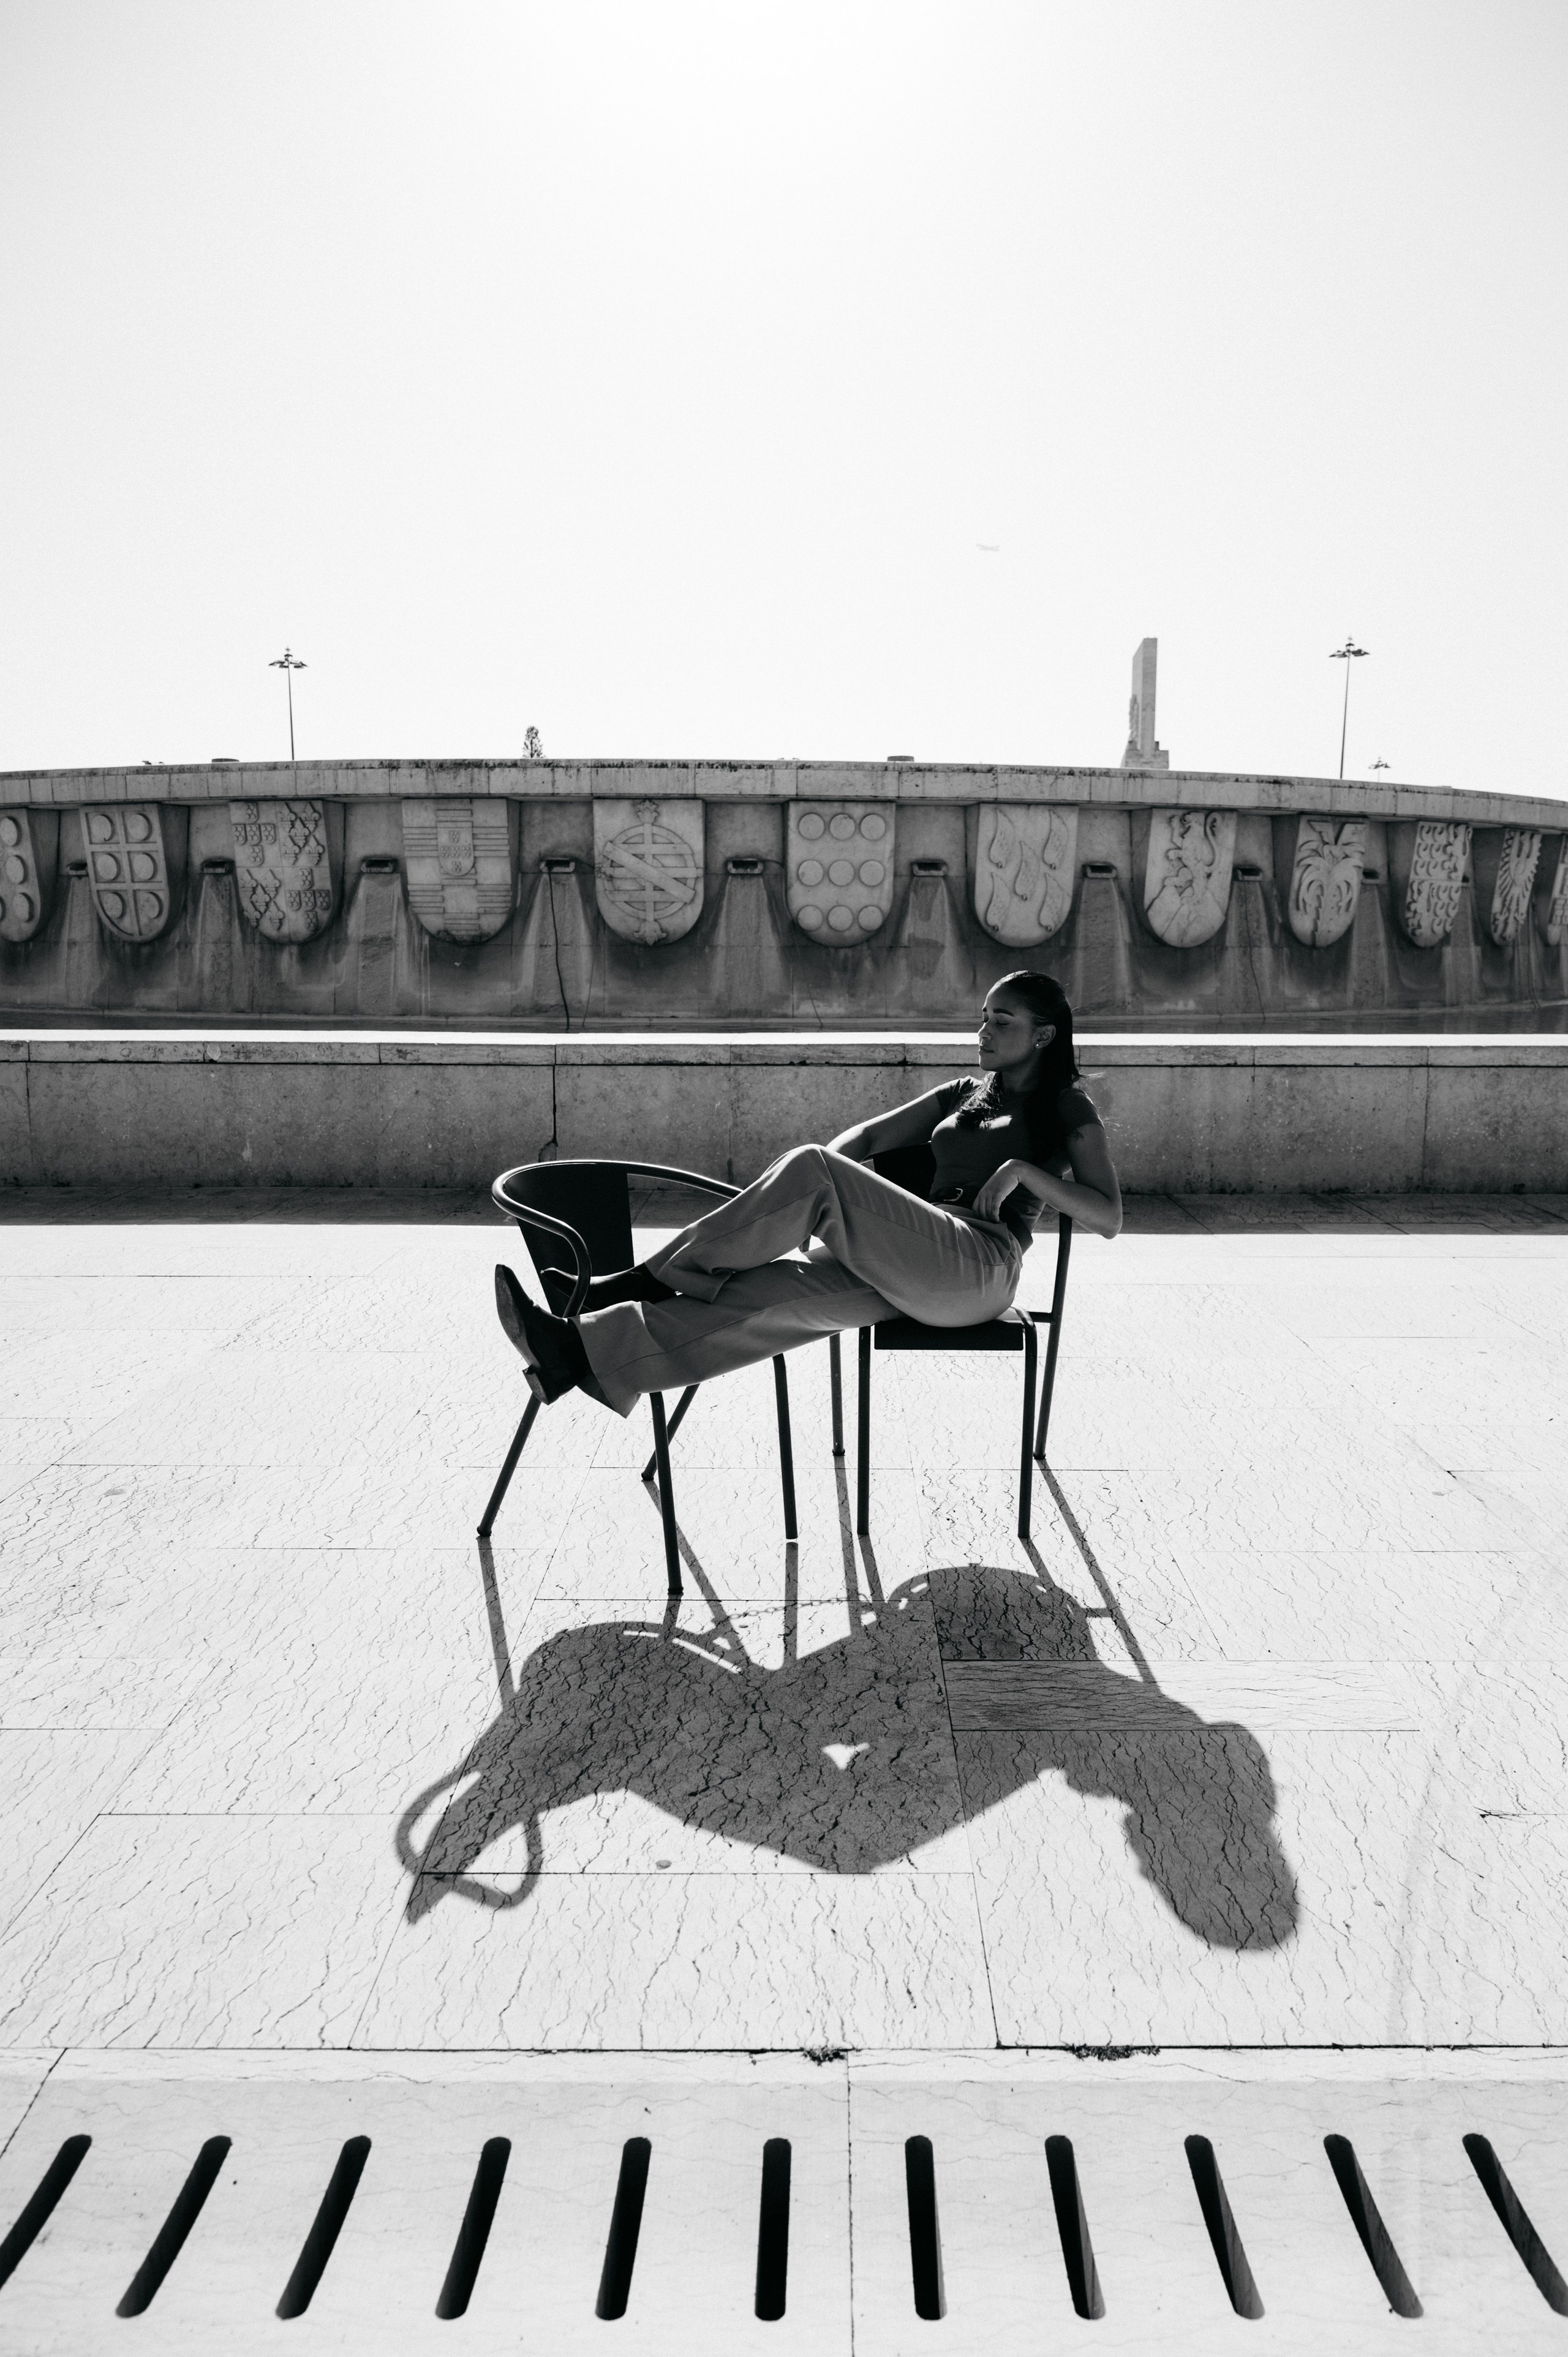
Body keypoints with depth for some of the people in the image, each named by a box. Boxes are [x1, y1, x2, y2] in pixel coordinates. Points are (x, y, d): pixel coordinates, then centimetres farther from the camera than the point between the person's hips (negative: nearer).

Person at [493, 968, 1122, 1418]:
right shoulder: (963, 1095, 30)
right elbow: (869, 1136, 23)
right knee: (768, 1293, -21)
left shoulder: (1068, 1112, 12)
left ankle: (650, 1278, -18)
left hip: (979, 1267, -6)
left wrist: (1021, 1170, -11)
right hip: (919, 1275, 6)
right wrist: (784, 1197, 4)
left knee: (813, 1173, -25)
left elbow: (1108, 1219, 2)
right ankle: (581, 1353, -32)